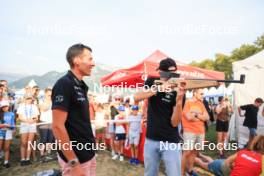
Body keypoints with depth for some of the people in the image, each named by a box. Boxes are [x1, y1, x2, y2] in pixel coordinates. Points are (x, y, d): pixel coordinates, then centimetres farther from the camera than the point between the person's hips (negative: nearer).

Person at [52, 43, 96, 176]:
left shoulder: (81, 86, 7)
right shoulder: (64, 84, -18)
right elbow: (57, 126, -22)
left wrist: (92, 143, 17)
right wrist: (73, 163, -21)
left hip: (89, 154, 8)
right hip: (76, 158, -8)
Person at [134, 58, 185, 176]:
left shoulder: (178, 91, -8)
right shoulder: (152, 82, 0)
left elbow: (175, 123, -15)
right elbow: (136, 98, -18)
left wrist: (179, 101, -31)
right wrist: (159, 88, -27)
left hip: (171, 142, -2)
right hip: (151, 140, 2)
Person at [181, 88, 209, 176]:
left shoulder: (201, 104, 12)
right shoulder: (187, 102, -7)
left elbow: (207, 117, 6)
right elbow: (189, 117, -15)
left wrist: (196, 114, -8)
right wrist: (201, 117, -1)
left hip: (200, 132, 6)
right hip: (189, 131, -6)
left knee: (194, 151, 14)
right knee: (187, 152, -3)